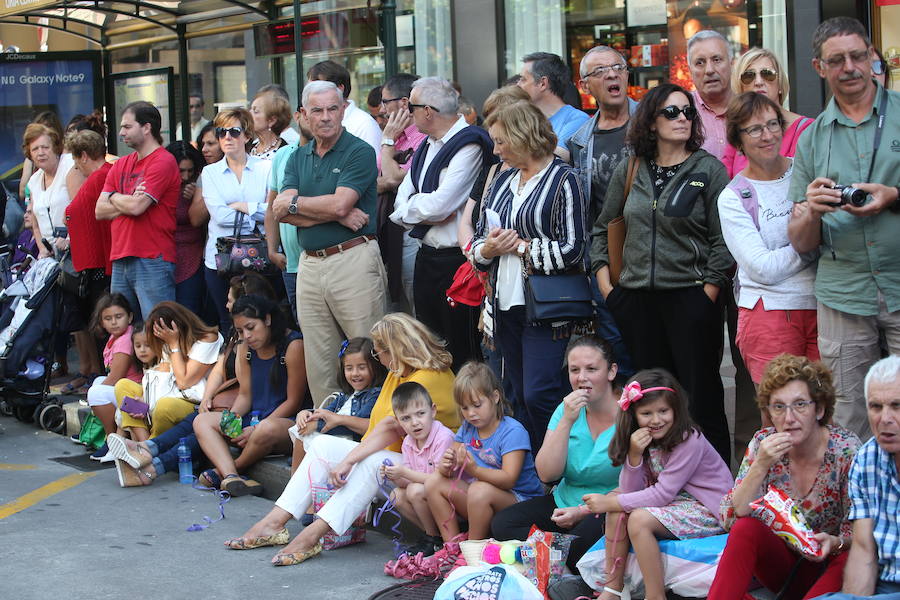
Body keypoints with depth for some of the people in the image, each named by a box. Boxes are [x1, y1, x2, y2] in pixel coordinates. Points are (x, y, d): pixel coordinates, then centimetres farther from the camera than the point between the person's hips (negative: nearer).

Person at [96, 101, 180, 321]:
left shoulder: (163, 162, -7)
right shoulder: (120, 165, 17)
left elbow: (136, 207, -16)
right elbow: (100, 211, 10)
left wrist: (115, 197, 3)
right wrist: (129, 201, -6)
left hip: (152, 261, -8)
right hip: (120, 261, 8)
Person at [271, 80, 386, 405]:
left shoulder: (359, 152, -4)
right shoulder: (298, 157, 14)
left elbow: (339, 204, -17)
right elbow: (282, 213, 0)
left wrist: (294, 203, -3)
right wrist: (337, 215, -11)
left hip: (352, 260, -6)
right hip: (309, 265, 6)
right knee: (319, 363, 9)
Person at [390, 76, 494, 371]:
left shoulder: (469, 145, -12)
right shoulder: (426, 148, 16)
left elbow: (439, 205, -20)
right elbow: (400, 204, 10)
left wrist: (409, 207, -1)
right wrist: (425, 212, -10)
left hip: (455, 259, -9)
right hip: (426, 257, 9)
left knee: (462, 355, -3)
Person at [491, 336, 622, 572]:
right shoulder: (567, 410, 4)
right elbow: (546, 474, -6)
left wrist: (582, 512, -20)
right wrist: (566, 421, -16)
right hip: (564, 503, 6)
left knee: (584, 538, -37)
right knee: (502, 524, -11)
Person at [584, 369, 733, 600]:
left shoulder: (689, 442, -21)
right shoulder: (643, 442, 1)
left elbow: (662, 494, -23)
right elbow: (630, 492, -5)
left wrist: (611, 502, -20)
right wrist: (634, 455, -22)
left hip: (707, 511, -8)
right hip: (674, 502, 8)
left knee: (639, 519, -26)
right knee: (618, 509, -10)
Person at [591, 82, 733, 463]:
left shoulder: (709, 169, -1)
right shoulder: (629, 171, 10)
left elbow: (723, 240, -5)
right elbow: (603, 230, 18)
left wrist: (707, 295, -11)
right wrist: (605, 285, 8)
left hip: (691, 296, -4)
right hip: (637, 299, 4)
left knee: (701, 395, -2)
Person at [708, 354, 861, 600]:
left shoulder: (846, 450, -14)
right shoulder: (764, 443, -7)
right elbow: (731, 520, -13)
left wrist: (834, 543, -32)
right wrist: (760, 466, -26)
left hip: (829, 566, -2)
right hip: (781, 560, 2)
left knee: (850, 559, -35)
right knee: (746, 528, -27)